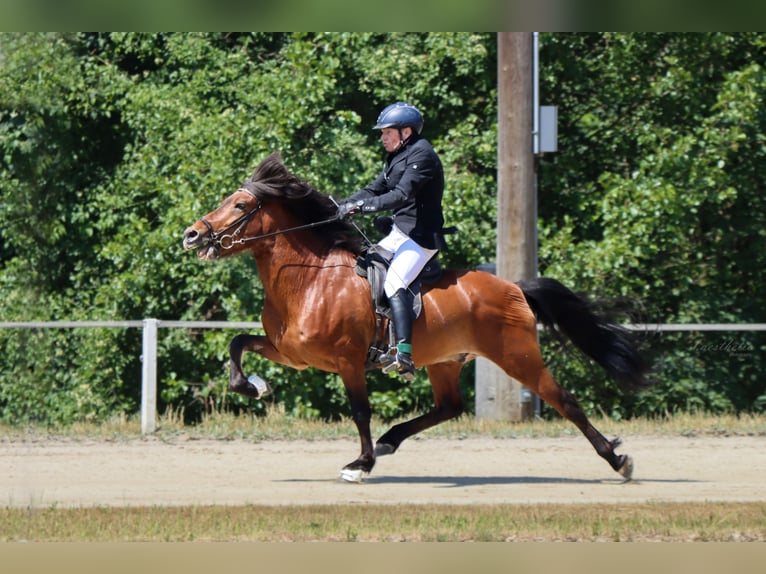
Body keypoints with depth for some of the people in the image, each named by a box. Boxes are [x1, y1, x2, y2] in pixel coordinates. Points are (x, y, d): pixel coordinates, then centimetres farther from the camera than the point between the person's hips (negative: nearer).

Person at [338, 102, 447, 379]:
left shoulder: (422, 155, -13)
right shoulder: (397, 157, 18)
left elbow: (401, 195, -24)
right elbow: (374, 189, 17)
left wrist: (362, 207, -29)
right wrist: (342, 207, 4)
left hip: (422, 236, -11)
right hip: (400, 232, 11)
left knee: (393, 283, -26)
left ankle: (404, 355, -37)